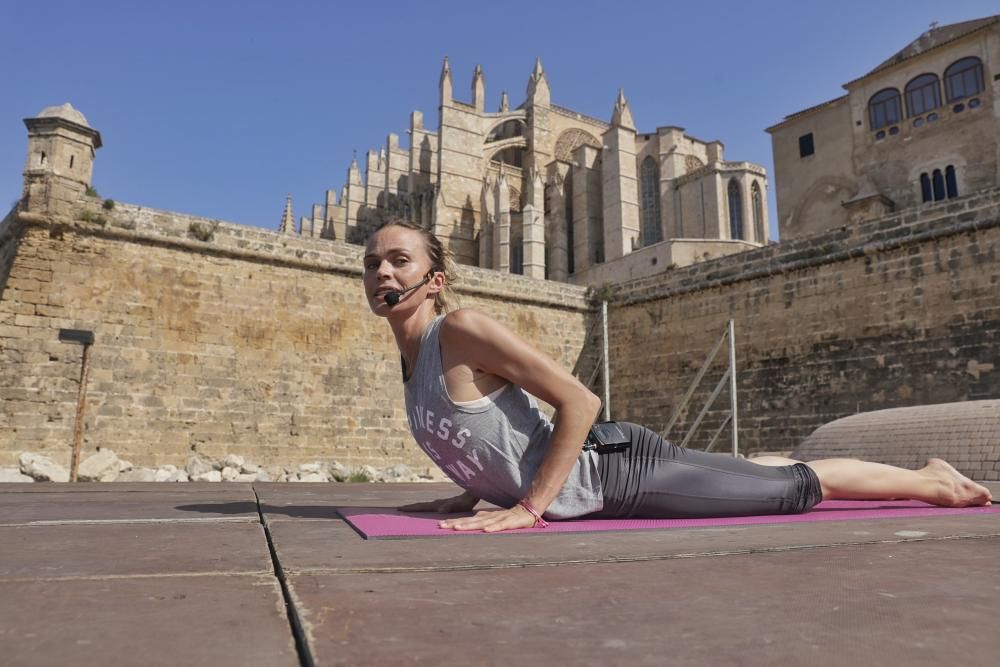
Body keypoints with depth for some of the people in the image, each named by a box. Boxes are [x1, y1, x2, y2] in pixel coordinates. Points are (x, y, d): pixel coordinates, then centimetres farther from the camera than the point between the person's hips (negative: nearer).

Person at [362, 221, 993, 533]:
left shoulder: (461, 329, -22)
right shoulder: (414, 359, 5)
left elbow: (580, 400, -26)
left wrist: (528, 507, -25)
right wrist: (474, 489, 9)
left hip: (618, 471, -9)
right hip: (604, 484, 9)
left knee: (798, 485, 8)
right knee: (761, 476, 27)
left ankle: (935, 480, 35)